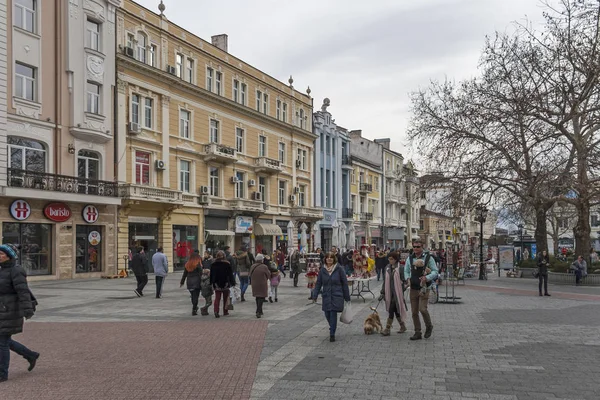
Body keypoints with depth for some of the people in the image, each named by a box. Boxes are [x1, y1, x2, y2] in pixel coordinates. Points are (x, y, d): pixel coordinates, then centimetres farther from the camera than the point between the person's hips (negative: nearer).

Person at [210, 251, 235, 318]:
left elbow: (211, 275, 8)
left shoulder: (213, 264, 2)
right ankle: (225, 311, 18)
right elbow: (230, 274, -5)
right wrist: (233, 283, -1)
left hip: (216, 284, 2)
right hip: (225, 284, -2)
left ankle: (216, 311, -15)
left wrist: (211, 283, 17)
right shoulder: (227, 264, -7)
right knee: (225, 298, 12)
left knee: (217, 298, 1)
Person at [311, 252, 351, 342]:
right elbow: (318, 283, 7)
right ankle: (332, 327, 39)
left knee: (333, 314, -9)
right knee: (327, 314, 7)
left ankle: (332, 334, 2)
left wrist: (347, 297, 0)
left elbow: (344, 283, -1)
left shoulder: (339, 269, -6)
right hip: (326, 296, 3)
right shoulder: (322, 270, 2)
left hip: (337, 296, -3)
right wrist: (315, 296, 1)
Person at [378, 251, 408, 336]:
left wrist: (402, 293, -14)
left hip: (397, 293, -6)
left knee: (391, 310, -9)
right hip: (389, 293, 6)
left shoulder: (400, 268, -9)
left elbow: (403, 281, -9)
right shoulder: (387, 268, 9)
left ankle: (387, 329, -5)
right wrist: (382, 293, 12)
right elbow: (385, 281, 14)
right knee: (395, 310, 12)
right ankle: (403, 326, 27)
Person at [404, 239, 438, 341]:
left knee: (422, 309, -16)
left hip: (424, 288, -4)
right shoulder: (410, 258, 10)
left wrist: (427, 278, -19)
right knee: (414, 312, 5)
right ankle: (417, 333, 15)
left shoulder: (428, 258, -2)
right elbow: (406, 271, 18)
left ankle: (429, 326, 11)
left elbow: (435, 271, -2)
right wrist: (408, 278, -3)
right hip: (413, 288, 4)